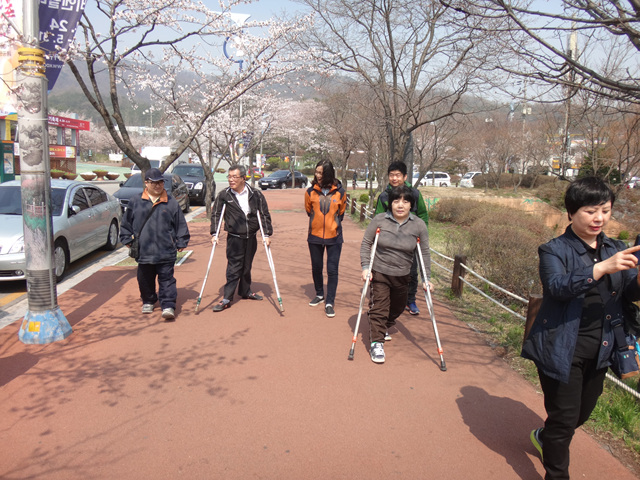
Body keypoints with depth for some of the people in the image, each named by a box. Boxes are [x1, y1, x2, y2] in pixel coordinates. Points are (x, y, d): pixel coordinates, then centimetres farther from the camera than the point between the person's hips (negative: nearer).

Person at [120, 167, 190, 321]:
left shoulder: (171, 203, 1)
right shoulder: (135, 202, 5)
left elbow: (181, 224, 6)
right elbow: (126, 223, 15)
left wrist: (181, 243, 5)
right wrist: (127, 239, 14)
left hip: (166, 252, -2)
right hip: (143, 251, 2)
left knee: (166, 279, -2)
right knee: (145, 280, 14)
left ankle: (168, 306, -1)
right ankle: (148, 302, 34)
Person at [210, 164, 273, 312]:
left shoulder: (256, 194, -2)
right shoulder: (224, 195, -2)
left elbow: (264, 215, 2)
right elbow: (215, 214, 5)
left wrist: (267, 234, -3)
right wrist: (214, 233, -3)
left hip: (251, 237, 2)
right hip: (234, 238, -2)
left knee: (247, 266, 15)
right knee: (233, 268, -5)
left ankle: (245, 291, 33)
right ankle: (227, 298, 2)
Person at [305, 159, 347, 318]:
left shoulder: (339, 192, -5)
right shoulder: (310, 191, -3)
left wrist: (333, 224, 9)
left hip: (334, 236, -2)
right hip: (315, 236, 2)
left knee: (332, 270, -2)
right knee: (316, 267, 14)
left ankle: (330, 302, 6)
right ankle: (319, 295, 34)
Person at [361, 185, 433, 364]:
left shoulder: (419, 225, -6)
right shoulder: (379, 220, -10)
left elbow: (424, 253, 1)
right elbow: (366, 243, -2)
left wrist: (426, 278, -2)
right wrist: (365, 267, -11)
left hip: (402, 276, 3)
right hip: (379, 273, -3)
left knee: (398, 307, 19)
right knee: (379, 308, -9)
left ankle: (384, 328, 47)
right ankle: (376, 343, 1)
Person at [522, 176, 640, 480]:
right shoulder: (555, 250, -11)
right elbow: (557, 285, -28)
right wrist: (602, 268, -39)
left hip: (598, 350, 6)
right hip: (562, 349, -6)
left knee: (582, 413, 22)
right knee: (564, 418, 1)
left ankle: (544, 437, 51)